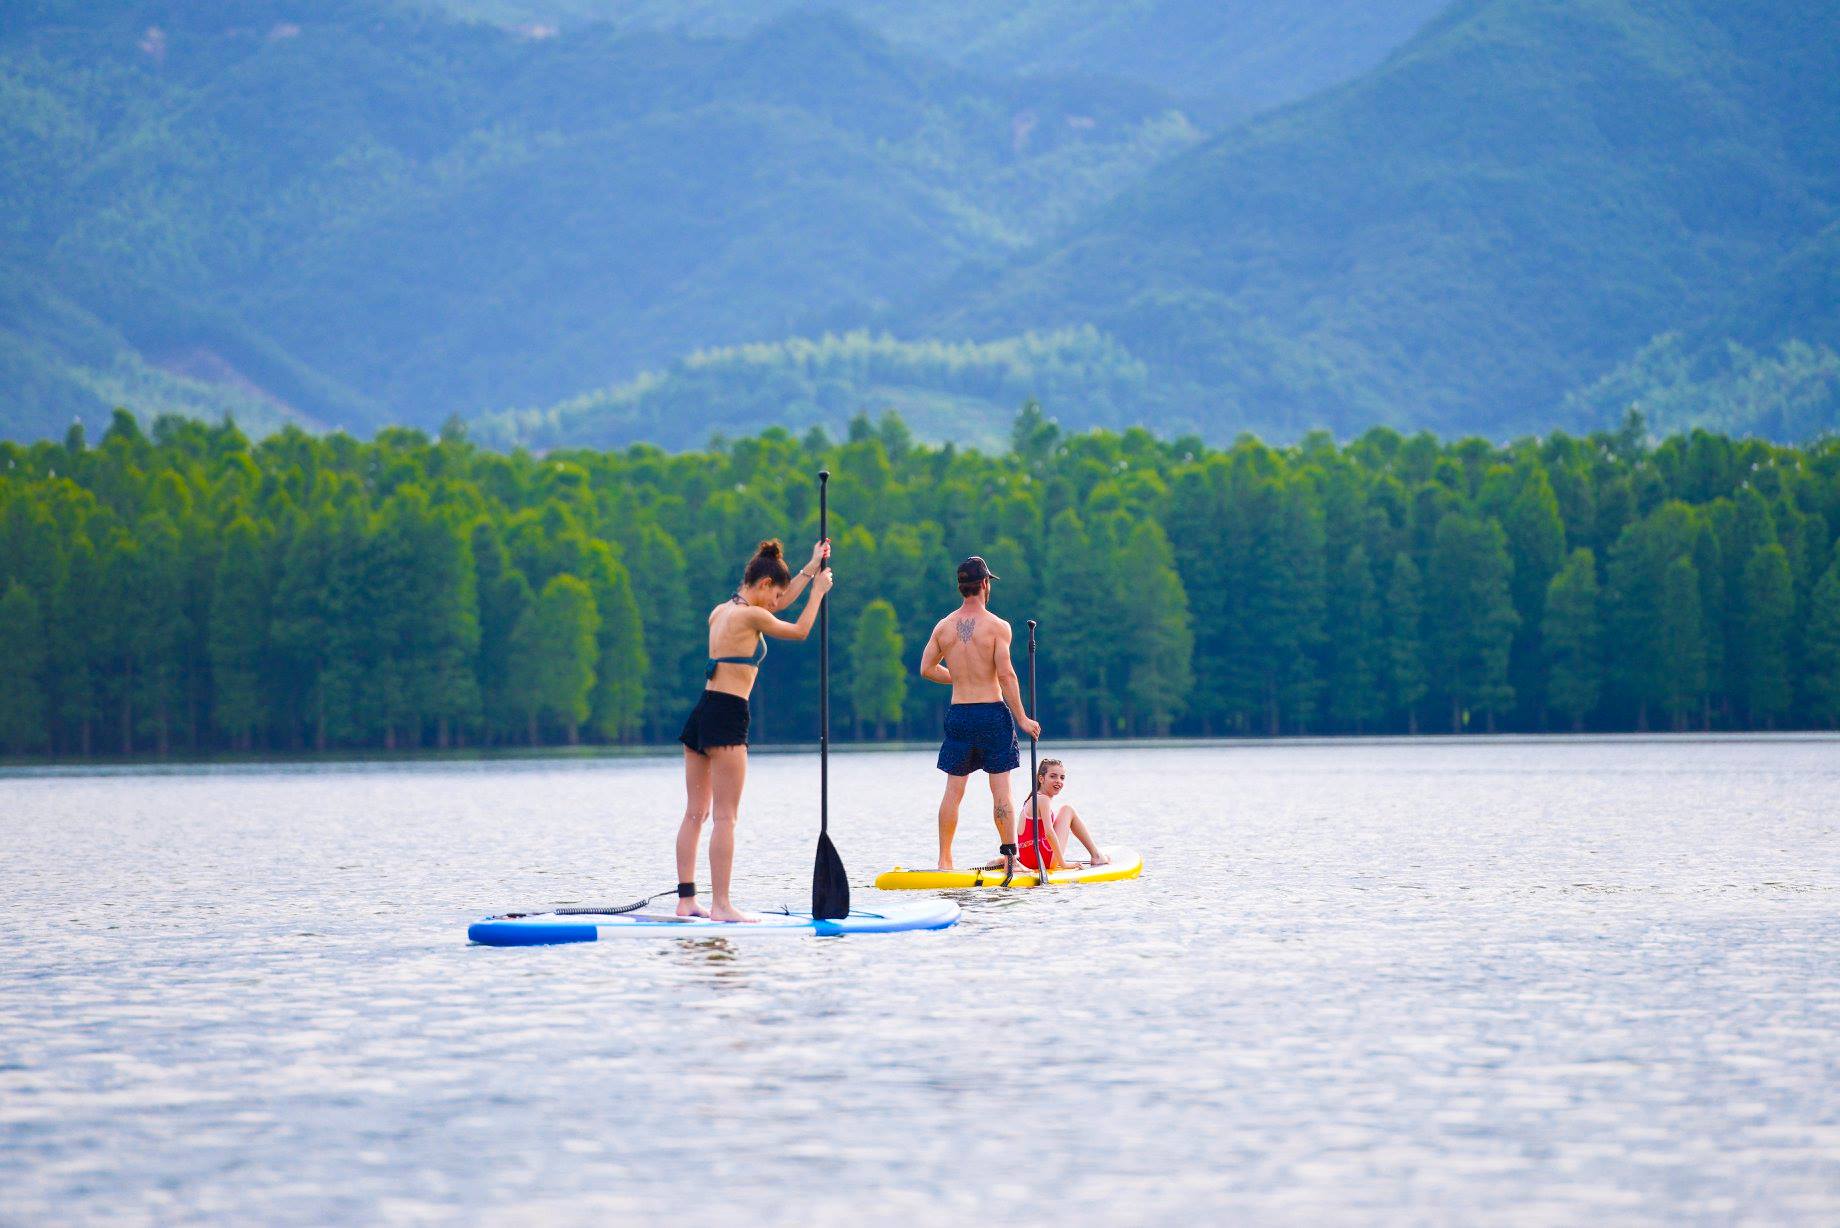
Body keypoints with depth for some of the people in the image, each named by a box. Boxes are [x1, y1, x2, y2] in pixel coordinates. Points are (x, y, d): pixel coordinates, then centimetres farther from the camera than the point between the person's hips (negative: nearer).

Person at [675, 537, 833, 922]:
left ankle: (686, 900, 9)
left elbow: (773, 607, 31)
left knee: (695, 814, 9)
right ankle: (720, 904, -10)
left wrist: (810, 570, 35)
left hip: (701, 713, 9)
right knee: (726, 817, -8)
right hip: (727, 716, -9)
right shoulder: (750, 616, -10)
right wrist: (818, 591, 17)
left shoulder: (720, 612, 16)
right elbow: (800, 630, 4)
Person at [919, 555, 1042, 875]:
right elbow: (1006, 675, -14)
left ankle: (944, 860, 10)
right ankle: (1009, 856, -1)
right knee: (1001, 791, 0)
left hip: (958, 716, 4)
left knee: (953, 791, 9)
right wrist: (1022, 718, -9)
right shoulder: (997, 626, -9)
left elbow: (927, 669, 9)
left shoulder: (943, 627, 4)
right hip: (993, 713, -4)